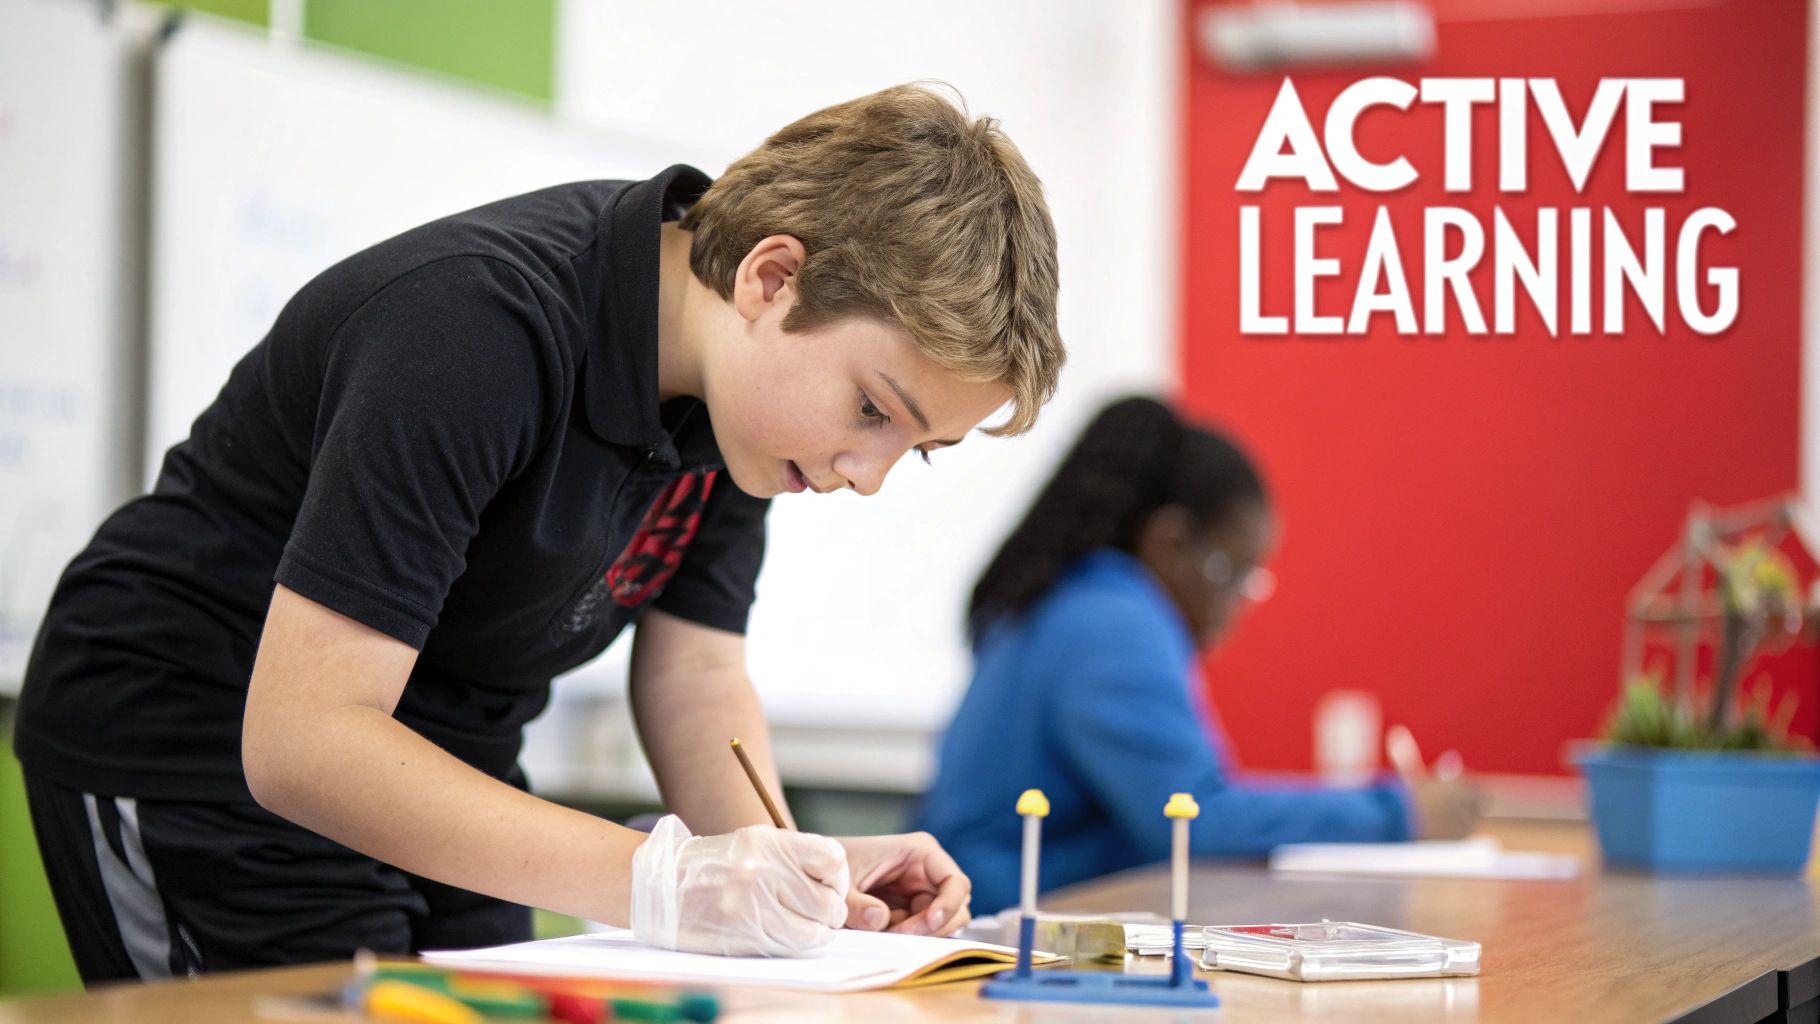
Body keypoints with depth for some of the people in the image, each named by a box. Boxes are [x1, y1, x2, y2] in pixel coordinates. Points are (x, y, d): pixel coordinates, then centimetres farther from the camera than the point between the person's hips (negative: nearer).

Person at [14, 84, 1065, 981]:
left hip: (431, 782, 8)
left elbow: (694, 667, 2)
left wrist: (784, 868, -18)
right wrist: (657, 880, -39)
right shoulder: (479, 329, -31)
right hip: (198, 760, -7)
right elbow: (301, 741, -34)